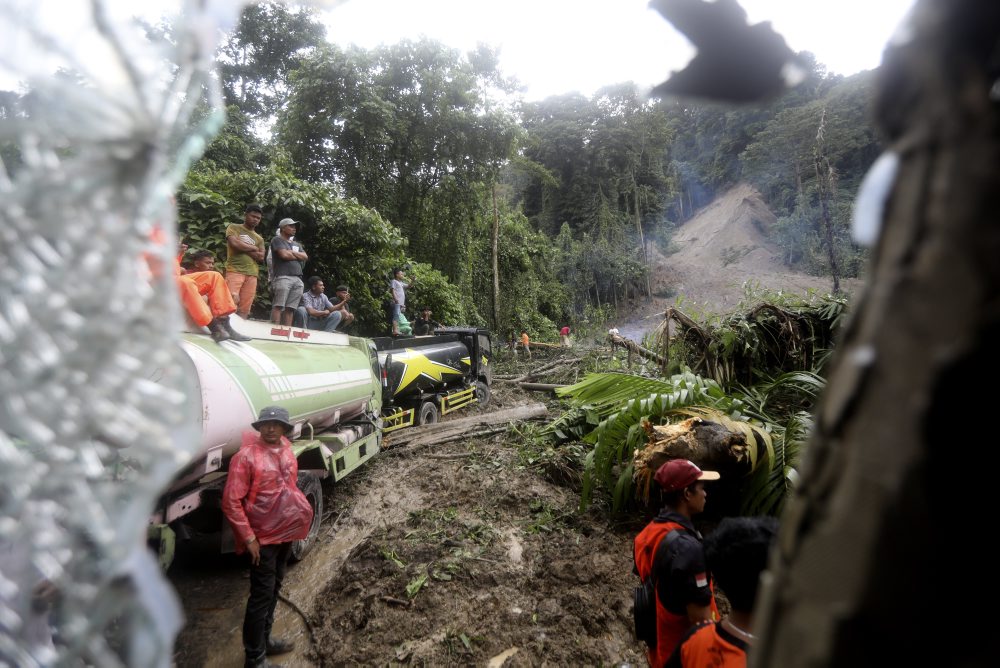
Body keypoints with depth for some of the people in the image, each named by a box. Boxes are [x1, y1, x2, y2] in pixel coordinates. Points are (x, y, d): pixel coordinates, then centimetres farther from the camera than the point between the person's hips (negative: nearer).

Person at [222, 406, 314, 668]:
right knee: (262, 595, 0)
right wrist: (248, 538, -19)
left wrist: (301, 512, 13)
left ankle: (265, 640, 38)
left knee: (274, 590, 20)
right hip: (263, 537, -7)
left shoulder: (287, 452, 3)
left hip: (286, 533, 7)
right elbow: (230, 502, -19)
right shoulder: (246, 456, -19)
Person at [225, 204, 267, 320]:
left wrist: (243, 248, 0)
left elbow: (261, 257, 9)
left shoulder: (259, 238, 23)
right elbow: (234, 244, -8)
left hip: (252, 274, 4)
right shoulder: (234, 228, 11)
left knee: (244, 309, -3)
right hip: (235, 271, -4)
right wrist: (253, 248, 5)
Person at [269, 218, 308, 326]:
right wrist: (298, 256, 10)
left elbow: (305, 257, 13)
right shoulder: (277, 240, 8)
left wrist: (291, 252, 2)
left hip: (298, 279, 6)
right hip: (283, 277, -6)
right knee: (278, 306, -13)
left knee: (290, 308, 0)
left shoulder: (297, 244, 29)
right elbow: (284, 255, -7)